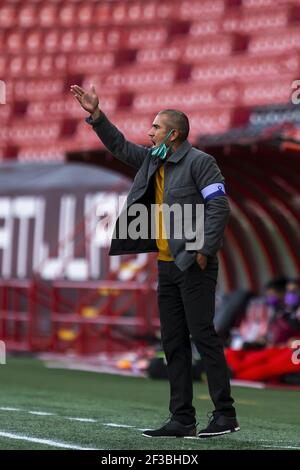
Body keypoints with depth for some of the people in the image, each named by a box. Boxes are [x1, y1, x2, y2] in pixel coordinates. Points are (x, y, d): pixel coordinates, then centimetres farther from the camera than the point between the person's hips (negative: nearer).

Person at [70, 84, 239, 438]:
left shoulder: (199, 162, -8)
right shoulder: (153, 161, 15)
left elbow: (219, 207, -14)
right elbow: (119, 146, 26)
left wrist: (203, 251, -18)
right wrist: (95, 115, 18)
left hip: (193, 266, -9)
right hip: (167, 265, 9)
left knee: (203, 336, -9)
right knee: (173, 343, 7)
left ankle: (225, 415, -4)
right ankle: (182, 419, 10)